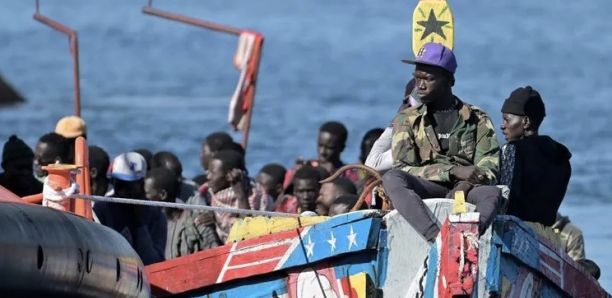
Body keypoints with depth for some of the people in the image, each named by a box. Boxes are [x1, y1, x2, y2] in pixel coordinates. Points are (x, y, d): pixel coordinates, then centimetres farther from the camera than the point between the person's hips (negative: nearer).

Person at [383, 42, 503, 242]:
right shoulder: (407, 120, 15)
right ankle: (435, 237, -54)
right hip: (425, 191, 0)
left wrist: (464, 187, -21)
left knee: (492, 194, -34)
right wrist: (453, 171, -14)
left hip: (465, 190, 0)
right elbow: (403, 169, 0)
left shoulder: (478, 120, 14)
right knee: (392, 178, -31)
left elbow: (488, 171, 3)